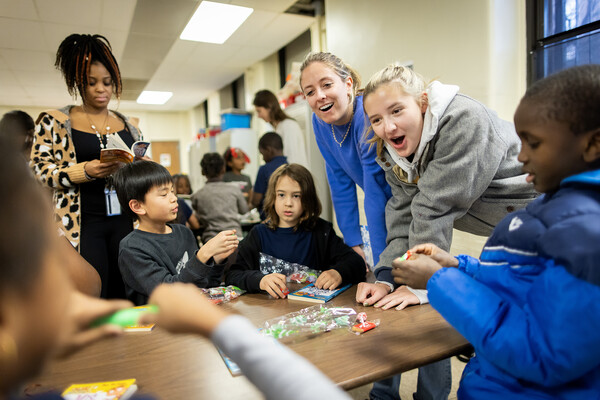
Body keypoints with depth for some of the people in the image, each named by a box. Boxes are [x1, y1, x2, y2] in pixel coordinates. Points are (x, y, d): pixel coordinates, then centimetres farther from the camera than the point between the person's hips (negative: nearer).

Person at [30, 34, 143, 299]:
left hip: (125, 221, 3)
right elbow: (39, 170, -1)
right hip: (81, 224, -3)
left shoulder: (127, 126, 14)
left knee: (125, 299, 4)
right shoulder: (54, 122, 4)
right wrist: (85, 171, -16)